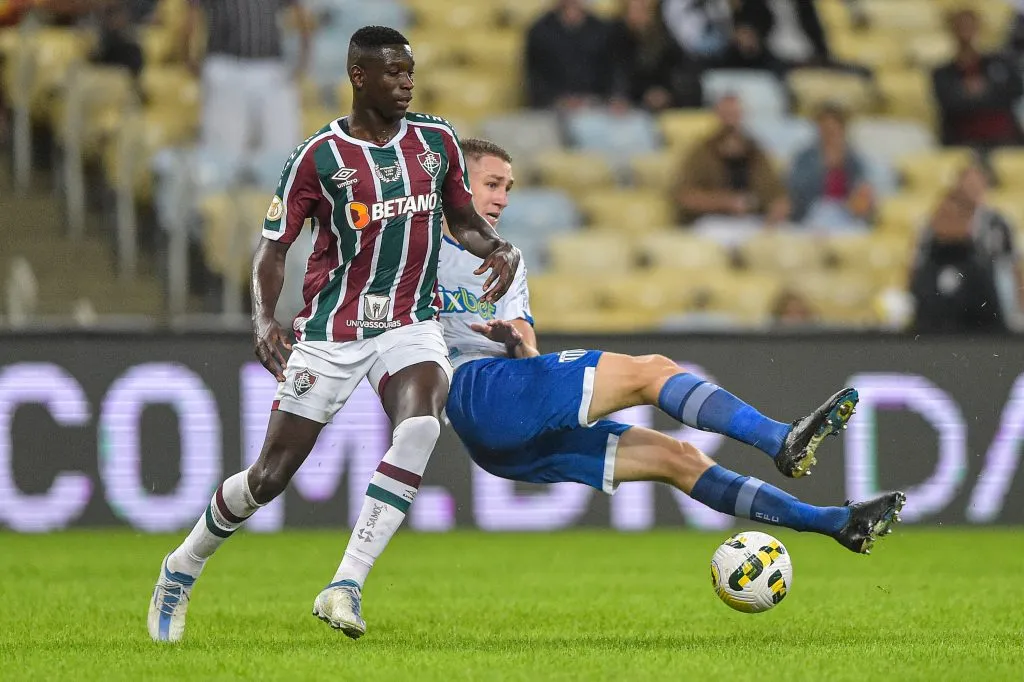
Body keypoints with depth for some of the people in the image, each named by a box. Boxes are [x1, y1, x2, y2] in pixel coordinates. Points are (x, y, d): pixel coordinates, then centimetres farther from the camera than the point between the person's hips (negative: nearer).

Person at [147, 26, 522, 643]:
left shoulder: (437, 141, 3)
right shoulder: (319, 157, -8)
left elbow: (462, 217, 18)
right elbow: (274, 247, -4)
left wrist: (500, 247, -4)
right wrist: (264, 318, -21)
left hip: (410, 326, 2)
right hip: (331, 331, -2)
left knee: (419, 425, -30)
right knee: (271, 475, 1)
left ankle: (346, 587, -28)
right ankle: (183, 568, 29)